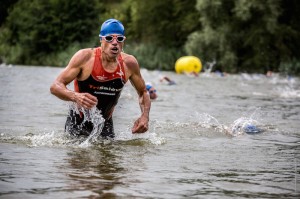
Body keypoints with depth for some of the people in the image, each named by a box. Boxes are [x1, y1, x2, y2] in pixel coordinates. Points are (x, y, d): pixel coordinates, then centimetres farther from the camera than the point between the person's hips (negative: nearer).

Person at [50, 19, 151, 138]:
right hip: (78, 123, -3)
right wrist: (75, 97, -39)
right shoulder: (85, 57, -18)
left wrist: (145, 116, -11)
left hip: (105, 124, 3)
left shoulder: (129, 63, -9)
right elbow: (55, 87, -19)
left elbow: (143, 92, 8)